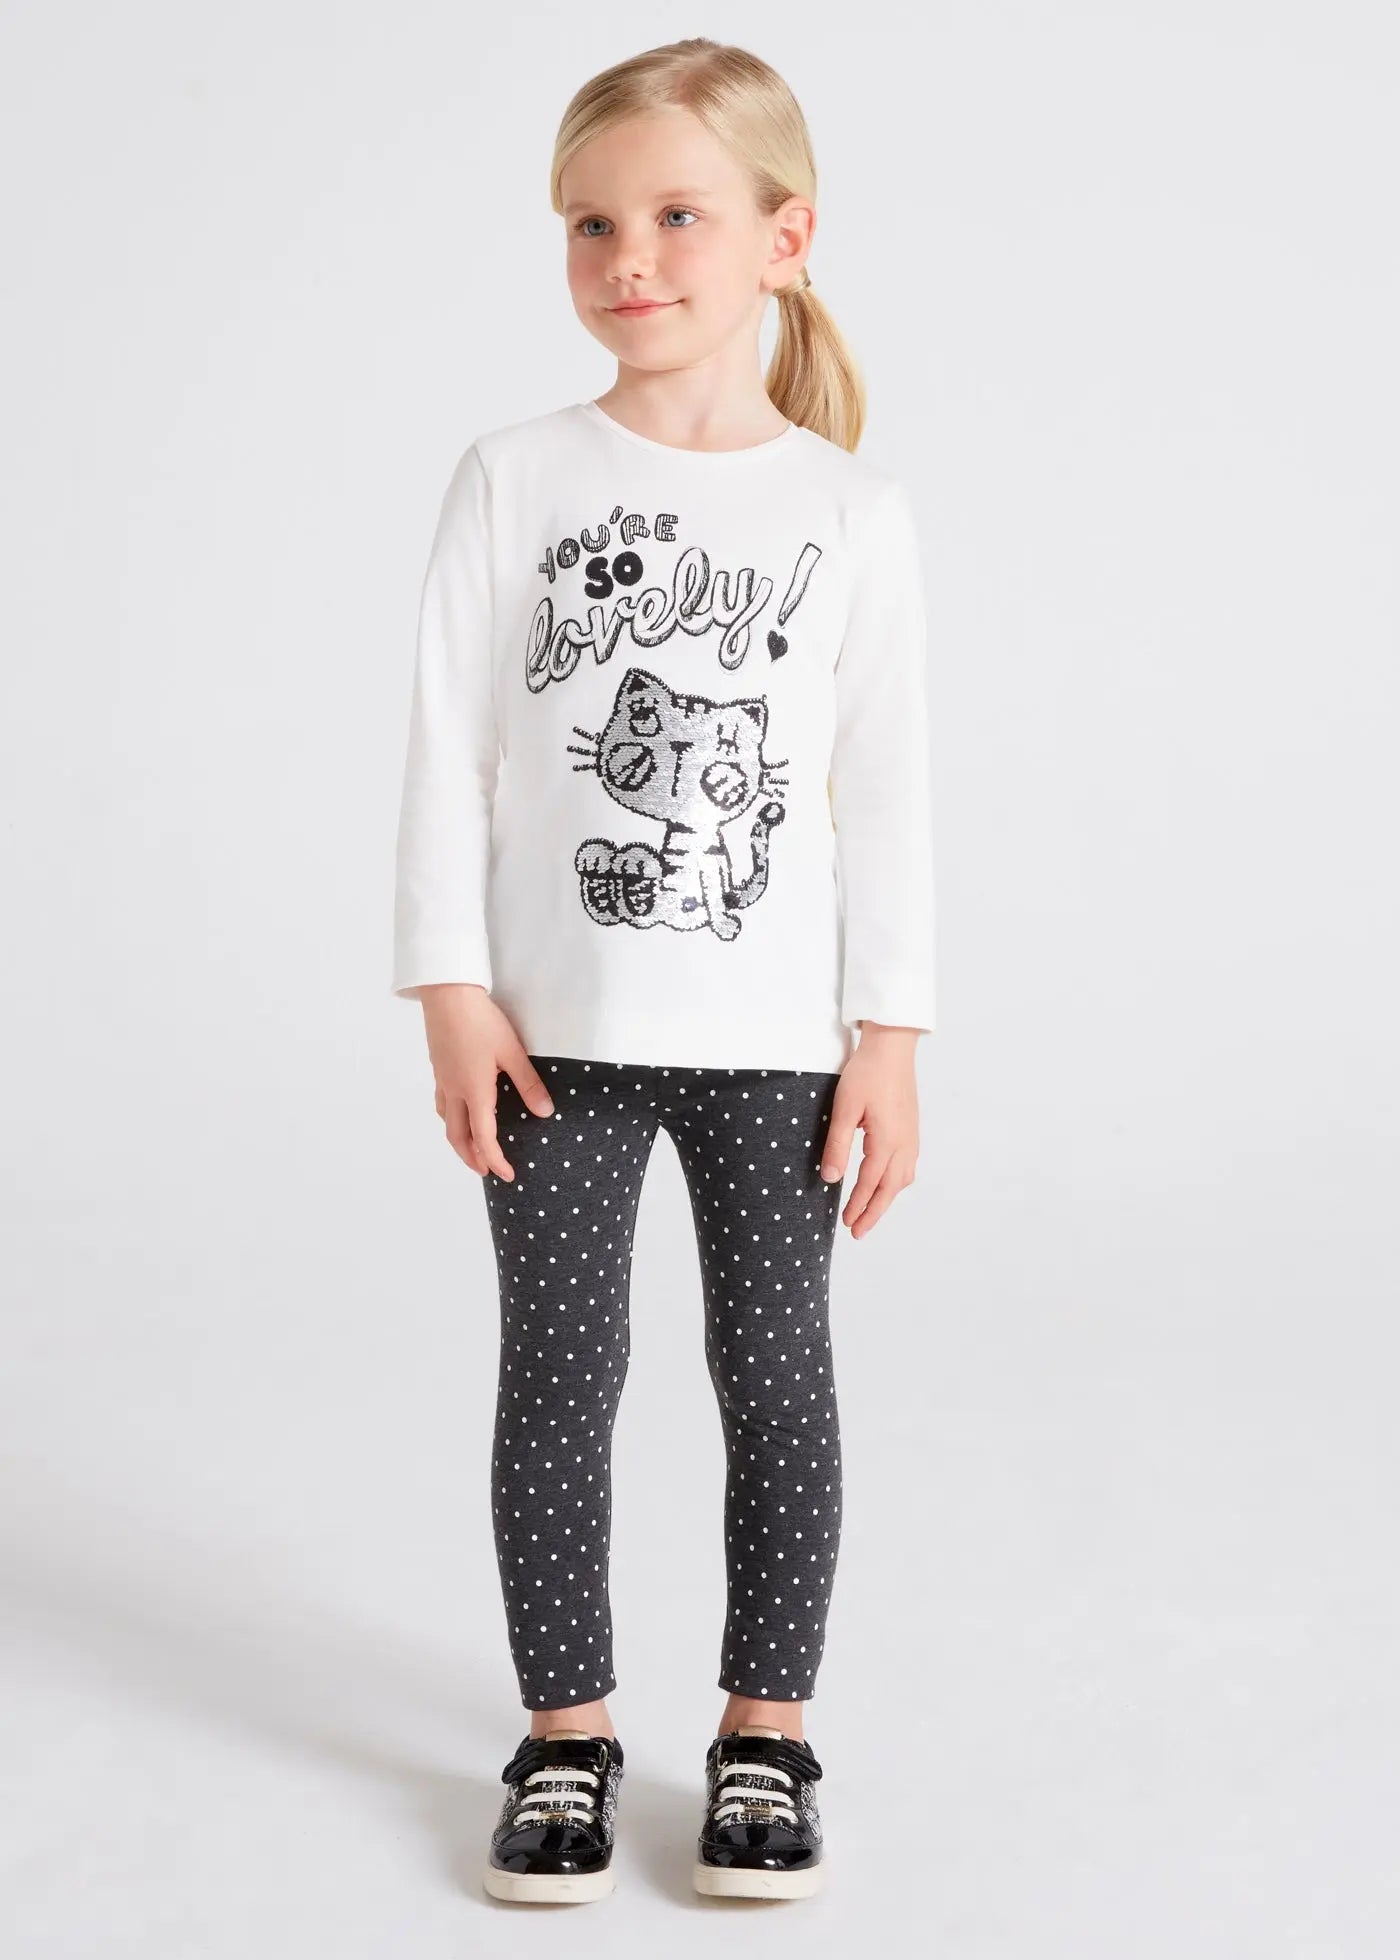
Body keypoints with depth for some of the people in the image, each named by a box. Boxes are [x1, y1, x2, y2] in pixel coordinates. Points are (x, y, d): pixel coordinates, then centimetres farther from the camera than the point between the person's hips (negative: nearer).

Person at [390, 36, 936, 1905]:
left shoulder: (854, 510, 0)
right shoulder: (513, 480, -1)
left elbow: (884, 788, 0)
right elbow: (448, 747, -1)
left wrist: (890, 1035, -2)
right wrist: (454, 994, -6)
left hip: (777, 1037, 0)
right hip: (556, 1034, 0)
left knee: (776, 1377, 7)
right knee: (559, 1378, 8)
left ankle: (765, 1733, 24)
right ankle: (567, 1731, 23)